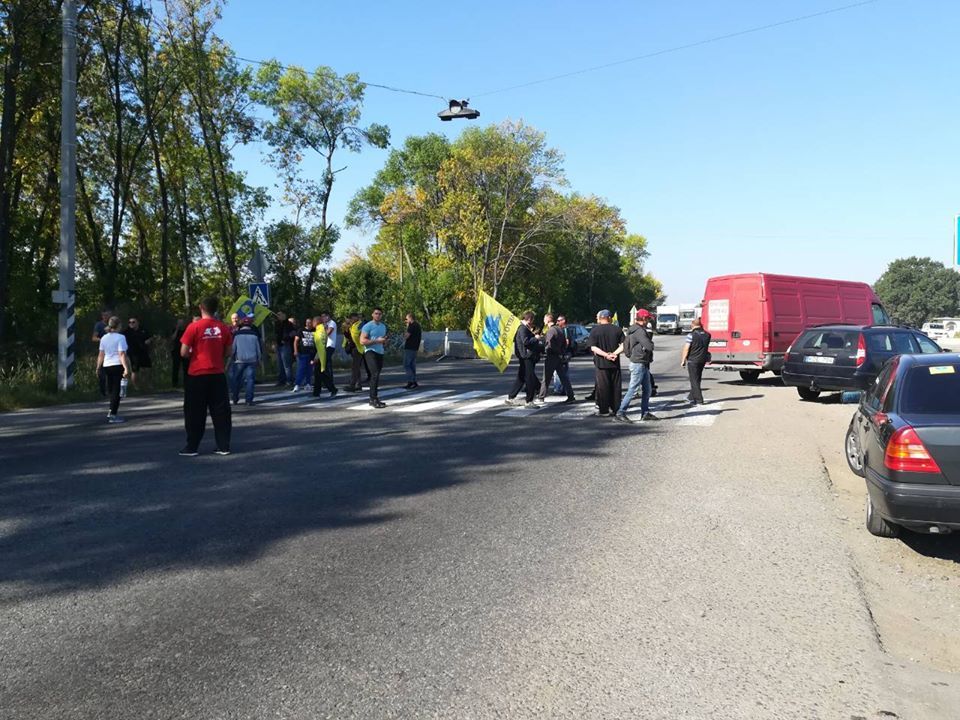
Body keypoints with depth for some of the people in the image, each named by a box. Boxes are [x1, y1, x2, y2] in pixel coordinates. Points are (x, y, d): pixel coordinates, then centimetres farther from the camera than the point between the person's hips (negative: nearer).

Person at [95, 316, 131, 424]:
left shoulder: (104, 338, 10)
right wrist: (126, 368, -19)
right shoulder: (120, 337, -8)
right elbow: (122, 354, -15)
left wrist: (98, 367, 20)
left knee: (110, 390, 19)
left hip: (106, 366, 6)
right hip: (117, 366, -6)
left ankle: (112, 411, 17)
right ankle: (113, 415, 0)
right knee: (116, 390, -2)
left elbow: (101, 355, 11)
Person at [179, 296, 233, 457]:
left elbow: (183, 353, -9)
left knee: (195, 413, 7)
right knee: (220, 411, 8)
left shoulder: (194, 327, -10)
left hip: (197, 375, -3)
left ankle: (192, 447, 12)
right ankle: (224, 446, 9)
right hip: (217, 375, 3)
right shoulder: (224, 328, 0)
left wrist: (193, 354, 11)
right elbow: (228, 352, 6)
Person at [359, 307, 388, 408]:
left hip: (380, 353, 8)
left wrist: (384, 342, 8)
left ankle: (373, 399, 14)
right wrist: (377, 340, -17)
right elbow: (362, 341, -14)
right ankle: (374, 399, -19)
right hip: (370, 352, -8)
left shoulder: (383, 327, 18)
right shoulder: (368, 326, -6)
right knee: (375, 374, -18)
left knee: (375, 375, 9)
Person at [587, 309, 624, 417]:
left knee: (602, 387, 2)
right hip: (615, 363, 3)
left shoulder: (595, 330, -4)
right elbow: (623, 345, -3)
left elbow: (593, 347, -13)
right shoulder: (617, 329, 5)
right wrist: (614, 353, -11)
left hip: (601, 363, -3)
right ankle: (616, 408, 16)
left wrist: (606, 355, -16)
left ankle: (604, 410, 3)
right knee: (615, 386, 11)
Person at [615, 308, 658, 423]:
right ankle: (620, 413, -7)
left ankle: (645, 413, 21)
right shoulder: (639, 331, -19)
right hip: (638, 364, -10)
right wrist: (650, 342, -1)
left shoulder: (633, 330, 13)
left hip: (643, 365, 10)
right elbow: (650, 346, -24)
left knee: (647, 390, 15)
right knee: (632, 390, -9)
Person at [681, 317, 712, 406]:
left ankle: (699, 400, -3)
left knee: (694, 380, 0)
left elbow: (686, 349, -15)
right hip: (703, 360, 6)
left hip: (693, 360, -6)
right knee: (697, 380, 18)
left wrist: (683, 360, -5)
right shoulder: (707, 335, 2)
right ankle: (691, 397, 32)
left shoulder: (691, 335, -15)